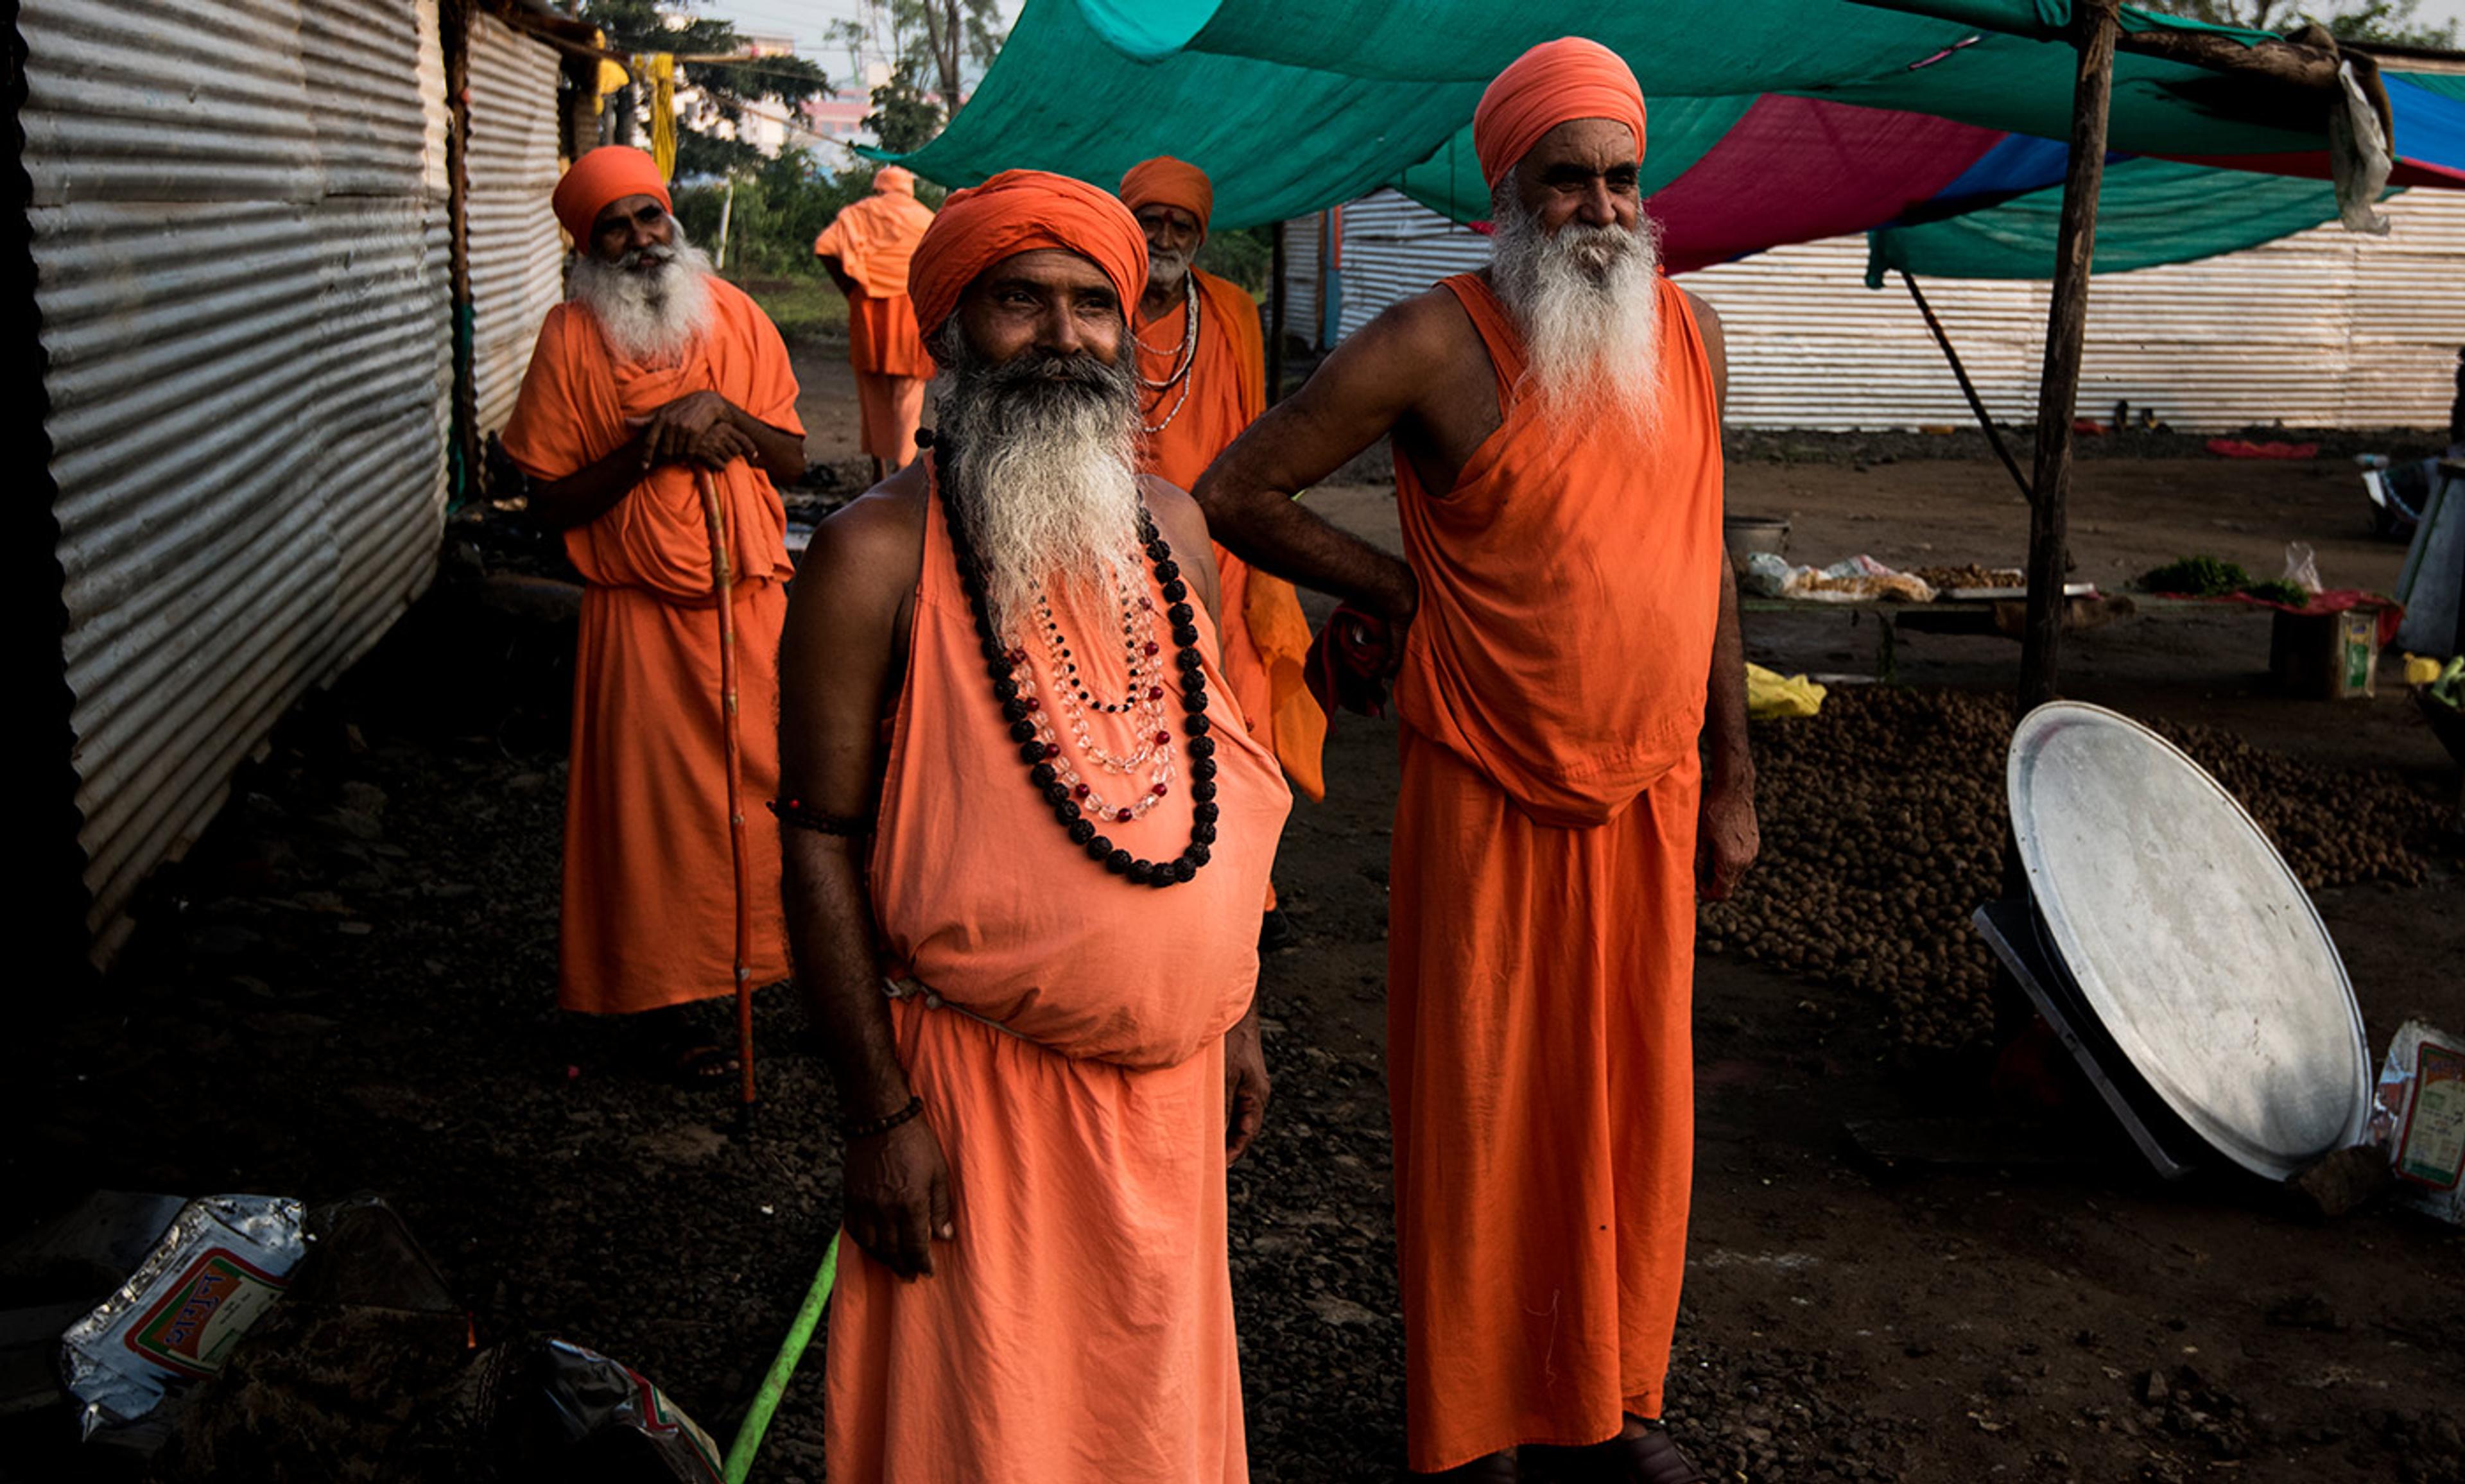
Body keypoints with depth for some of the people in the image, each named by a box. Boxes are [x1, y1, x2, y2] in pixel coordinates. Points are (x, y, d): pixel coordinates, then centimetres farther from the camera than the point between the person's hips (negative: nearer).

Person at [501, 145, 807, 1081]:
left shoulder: (732, 313, 6)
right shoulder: (571, 338, -4)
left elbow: (793, 460, 7)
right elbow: (550, 503, -5)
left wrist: (723, 415, -12)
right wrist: (650, 448, -17)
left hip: (753, 599, 3)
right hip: (640, 615, -3)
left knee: (777, 785, 6)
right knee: (652, 804, 4)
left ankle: (793, 954, 25)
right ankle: (662, 997, 18)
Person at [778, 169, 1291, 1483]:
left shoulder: (1169, 530, 6)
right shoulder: (880, 554, -13)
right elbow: (820, 842, -12)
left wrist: (1236, 1018, 13)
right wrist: (880, 1112, -14)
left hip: (1168, 1069, 6)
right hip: (981, 1077, -5)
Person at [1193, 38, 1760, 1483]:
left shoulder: (1690, 330, 5)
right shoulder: (1438, 344, -12)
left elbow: (1702, 561, 11)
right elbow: (1237, 493, -8)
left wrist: (1732, 782, 11)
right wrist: (1401, 591, -4)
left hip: (1648, 794, 5)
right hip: (1493, 800, -5)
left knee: (1630, 1103, 14)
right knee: (1484, 1116, 5)